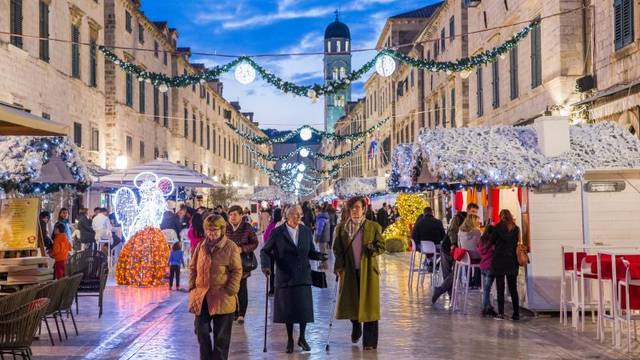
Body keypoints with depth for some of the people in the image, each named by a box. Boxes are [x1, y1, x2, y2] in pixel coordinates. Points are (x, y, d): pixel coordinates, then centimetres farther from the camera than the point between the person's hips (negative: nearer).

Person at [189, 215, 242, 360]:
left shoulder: (231, 247, -7)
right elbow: (193, 268, 14)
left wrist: (229, 291, -13)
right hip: (201, 298, 4)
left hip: (222, 299, -4)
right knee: (202, 333, 11)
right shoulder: (201, 246, 8)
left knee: (221, 337, 6)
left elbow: (237, 271, -7)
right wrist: (192, 287, 4)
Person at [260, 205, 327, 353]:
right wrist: (266, 265, -15)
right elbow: (265, 251, 2)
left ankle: (302, 338, 21)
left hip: (303, 277, 2)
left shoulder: (306, 231, 6)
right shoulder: (277, 233, -3)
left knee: (304, 308, 0)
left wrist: (319, 256, -10)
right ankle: (290, 340, 22)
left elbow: (310, 252, 11)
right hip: (285, 277, -2)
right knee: (287, 310, 4)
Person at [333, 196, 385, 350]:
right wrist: (339, 267, -2)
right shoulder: (341, 227, 7)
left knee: (369, 304, -2)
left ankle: (369, 342, 5)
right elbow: (337, 249, 9)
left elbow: (381, 246, 3)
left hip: (368, 270, -2)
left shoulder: (374, 227, 0)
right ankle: (356, 329, 39)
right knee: (349, 302, 8)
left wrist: (372, 249, -18)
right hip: (349, 271, 2)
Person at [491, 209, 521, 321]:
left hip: (500, 260, -3)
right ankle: (516, 313, 9)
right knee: (513, 288, 9)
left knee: (500, 288, 0)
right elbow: (517, 243, 9)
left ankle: (501, 313, -2)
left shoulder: (498, 227, -7)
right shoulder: (516, 229, 3)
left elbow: (491, 241, 1)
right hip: (513, 261, 3)